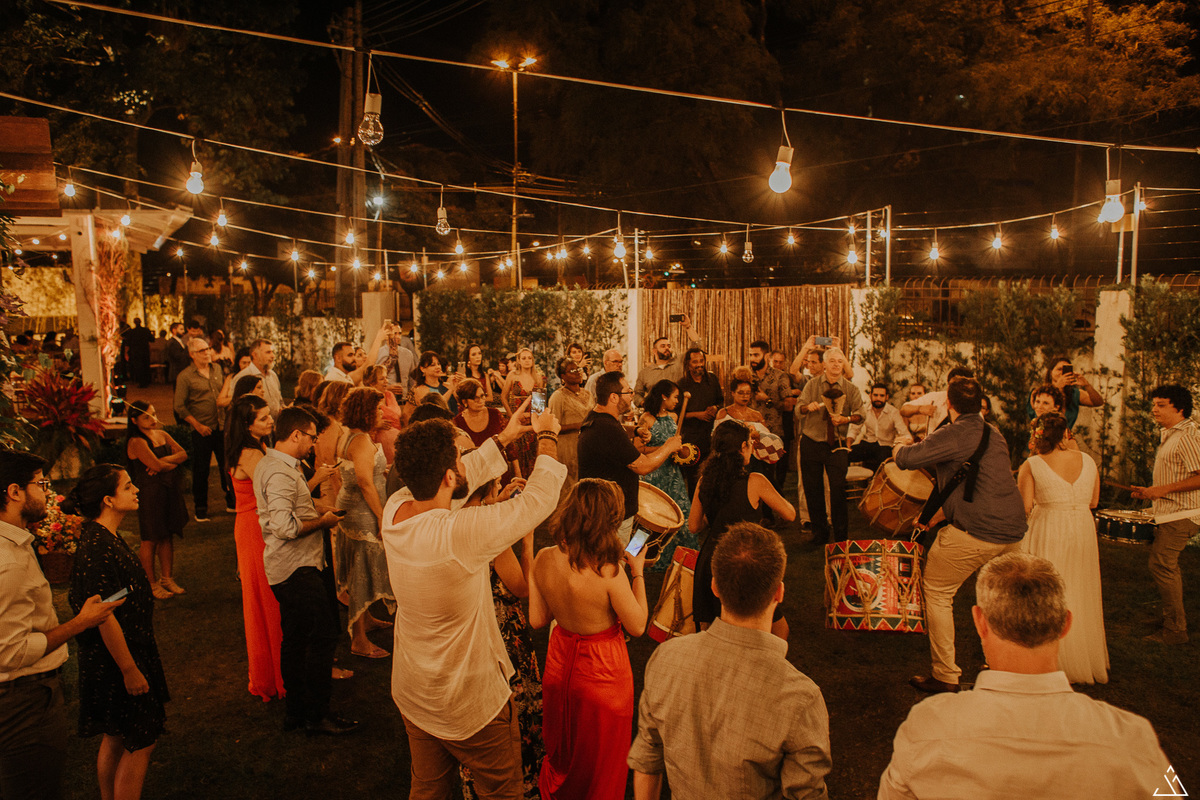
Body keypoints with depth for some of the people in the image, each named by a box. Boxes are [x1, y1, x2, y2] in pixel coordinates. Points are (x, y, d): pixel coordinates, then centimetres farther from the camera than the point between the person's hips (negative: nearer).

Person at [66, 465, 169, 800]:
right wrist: (129, 669, -20)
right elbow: (105, 618, -26)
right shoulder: (97, 550, -26)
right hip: (117, 660, -10)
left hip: (123, 654, 10)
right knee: (141, 741, 2)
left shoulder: (107, 538, 5)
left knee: (116, 739, 20)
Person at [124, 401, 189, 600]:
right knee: (150, 540, 2)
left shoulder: (162, 434, 10)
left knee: (168, 536, 13)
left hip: (170, 490, 7)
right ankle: (151, 583, 13)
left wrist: (165, 460, -12)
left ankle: (167, 578, 23)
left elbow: (183, 454, 5)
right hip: (150, 493, -7)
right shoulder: (136, 442, -13)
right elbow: (157, 465, -21)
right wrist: (173, 463, -2)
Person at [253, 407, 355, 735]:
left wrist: (316, 512, 16)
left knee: (295, 640, 16)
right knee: (323, 635, -4)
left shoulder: (268, 464, 14)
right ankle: (317, 714, 5)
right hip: (298, 569, -11)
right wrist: (322, 521, -14)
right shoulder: (281, 473, -20)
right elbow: (285, 527, -28)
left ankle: (296, 711, 25)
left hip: (285, 568, 11)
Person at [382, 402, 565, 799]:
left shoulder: (395, 509, -14)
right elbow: (539, 498, -23)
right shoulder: (459, 533, -35)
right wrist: (546, 436, -7)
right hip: (471, 704, -7)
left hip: (412, 693, 7)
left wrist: (502, 438, 11)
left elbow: (463, 480, 4)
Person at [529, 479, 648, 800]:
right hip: (602, 671, -5)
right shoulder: (608, 572, -33)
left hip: (560, 662, 5)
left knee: (562, 749, 32)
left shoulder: (543, 560, -17)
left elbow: (537, 620, -6)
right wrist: (637, 572, -10)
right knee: (601, 759, 22)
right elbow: (637, 626, -19)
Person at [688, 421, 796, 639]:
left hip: (709, 561, 5)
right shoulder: (755, 481, -13)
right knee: (778, 629, 16)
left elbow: (694, 526, 9)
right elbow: (790, 514, -1)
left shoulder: (705, 481, 1)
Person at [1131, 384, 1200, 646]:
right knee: (1166, 565, 18)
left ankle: (1175, 630, -3)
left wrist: (1162, 490, -22)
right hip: (1171, 513, 11)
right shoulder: (1170, 435, 16)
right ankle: (1173, 617, 31)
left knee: (1162, 565, -11)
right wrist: (1150, 492, 16)